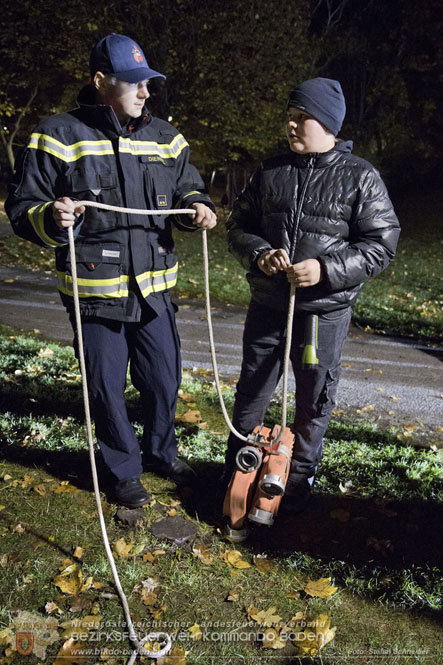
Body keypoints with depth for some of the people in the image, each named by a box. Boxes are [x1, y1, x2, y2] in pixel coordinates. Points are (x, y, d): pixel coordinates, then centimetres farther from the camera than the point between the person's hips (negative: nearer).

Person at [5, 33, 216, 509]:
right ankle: (125, 469, 32)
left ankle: (161, 451, 42)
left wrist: (197, 208, -4)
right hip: (94, 289, -4)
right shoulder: (60, 135, -6)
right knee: (107, 387, 9)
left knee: (163, 379, 15)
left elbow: (187, 188, 20)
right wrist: (51, 218, -28)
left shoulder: (163, 137, 8)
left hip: (154, 287, 4)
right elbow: (21, 207, -5)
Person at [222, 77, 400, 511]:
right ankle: (234, 476, 33)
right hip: (267, 306, 3)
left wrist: (326, 270, -21)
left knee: (314, 402, 11)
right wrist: (259, 255, -12)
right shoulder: (271, 171, 5)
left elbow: (380, 245, -8)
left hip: (325, 310, -3)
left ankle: (298, 483, 32)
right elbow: (239, 225, 10)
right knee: (251, 394, 14)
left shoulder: (360, 177, -6)